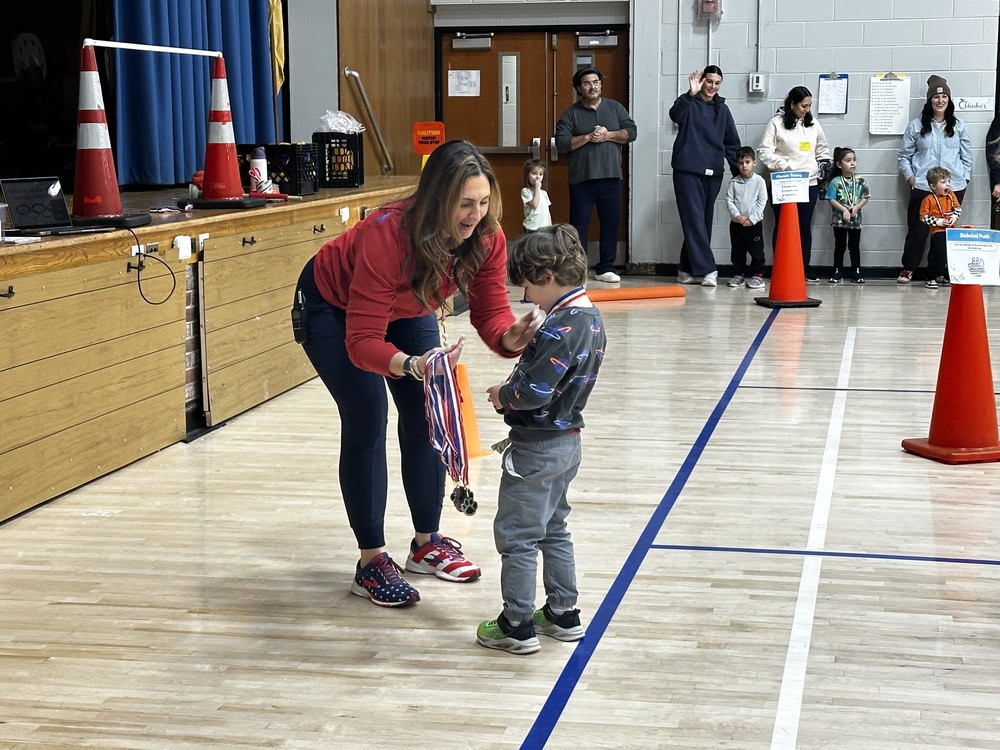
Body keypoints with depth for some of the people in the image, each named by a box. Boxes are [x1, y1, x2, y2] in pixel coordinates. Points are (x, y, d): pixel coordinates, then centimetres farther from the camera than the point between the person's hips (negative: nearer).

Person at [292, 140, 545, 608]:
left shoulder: (486, 239, -26)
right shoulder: (386, 235, -43)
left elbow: (490, 314, -23)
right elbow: (362, 341, -43)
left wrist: (512, 337, -46)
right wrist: (413, 366, -61)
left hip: (405, 309, 6)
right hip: (331, 304, -6)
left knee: (426, 416, 2)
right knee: (366, 420, -12)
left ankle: (427, 543, 18)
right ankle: (371, 562, -3)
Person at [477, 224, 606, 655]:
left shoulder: (559, 328, -25)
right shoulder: (590, 318, 5)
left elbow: (534, 392, -29)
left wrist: (503, 395, -10)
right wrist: (517, 384, 2)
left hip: (537, 448, -10)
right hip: (568, 441, 10)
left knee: (515, 535, 1)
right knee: (553, 530, 21)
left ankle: (517, 626, 8)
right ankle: (563, 614, 28)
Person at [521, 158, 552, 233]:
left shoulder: (544, 193, 13)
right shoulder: (525, 191, -5)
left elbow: (547, 212, 16)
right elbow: (534, 204, -18)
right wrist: (537, 189, -13)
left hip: (544, 228, 6)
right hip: (531, 228, -6)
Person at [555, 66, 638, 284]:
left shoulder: (615, 108, 10)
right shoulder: (571, 113, 4)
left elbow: (631, 132, 3)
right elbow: (561, 142, -6)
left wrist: (607, 135, -10)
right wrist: (588, 137, -14)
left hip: (611, 178, 2)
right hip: (581, 179, -2)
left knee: (611, 223, 5)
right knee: (579, 225, 0)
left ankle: (605, 268, 13)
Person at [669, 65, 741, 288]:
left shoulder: (722, 109, 13)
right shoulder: (689, 103, -1)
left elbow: (732, 143, 16)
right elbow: (675, 114, -24)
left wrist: (738, 172, 10)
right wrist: (691, 94, -38)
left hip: (713, 173, 5)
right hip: (688, 171, -5)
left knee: (704, 222, 7)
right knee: (695, 221, -10)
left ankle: (687, 269, 15)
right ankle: (706, 269, -12)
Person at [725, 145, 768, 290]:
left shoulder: (759, 181, -4)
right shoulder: (734, 182, 2)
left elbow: (762, 201, -6)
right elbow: (729, 200, 0)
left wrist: (752, 219, -13)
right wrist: (737, 215, -15)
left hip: (754, 223, -3)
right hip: (736, 223, 3)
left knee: (756, 250, -2)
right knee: (737, 251, 9)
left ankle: (757, 274, 4)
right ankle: (739, 274, 18)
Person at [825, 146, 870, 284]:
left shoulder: (860, 180, 1)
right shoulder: (835, 182, -7)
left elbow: (865, 197, 3)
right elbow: (832, 200, -10)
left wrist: (856, 207, -13)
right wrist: (844, 210, -19)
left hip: (855, 220, 2)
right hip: (839, 220, -2)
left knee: (855, 246, 8)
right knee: (839, 246, 5)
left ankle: (856, 273, 14)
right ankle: (838, 273, 11)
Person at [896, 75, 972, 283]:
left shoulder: (958, 126, 9)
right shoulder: (916, 126, 4)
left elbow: (967, 156, 12)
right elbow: (904, 155, 8)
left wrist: (965, 179, 3)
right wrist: (910, 177, -3)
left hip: (954, 188, 2)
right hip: (922, 188, -2)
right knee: (917, 229, -2)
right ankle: (907, 268, 9)